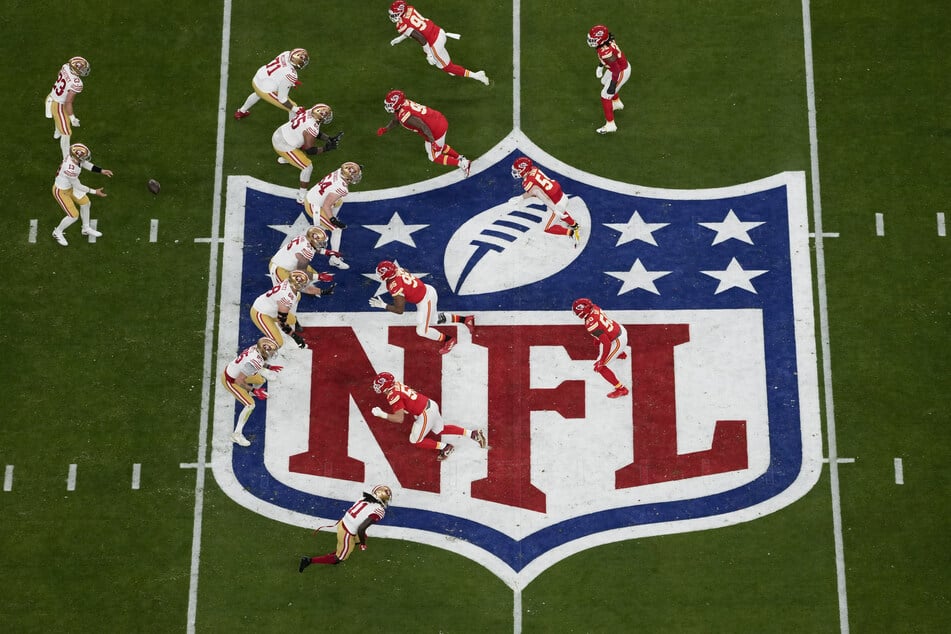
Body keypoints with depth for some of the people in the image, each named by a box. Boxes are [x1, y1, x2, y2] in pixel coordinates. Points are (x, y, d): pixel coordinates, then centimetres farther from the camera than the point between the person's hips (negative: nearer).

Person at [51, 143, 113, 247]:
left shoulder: (74, 156, -19)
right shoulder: (71, 169, -40)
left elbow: (86, 164, 2)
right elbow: (77, 186, -25)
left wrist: (102, 171, -5)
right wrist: (95, 192, -18)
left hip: (69, 186, 9)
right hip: (61, 191, -9)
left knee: (85, 203, 19)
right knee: (74, 216, -1)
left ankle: (86, 228, 42)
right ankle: (57, 232, 26)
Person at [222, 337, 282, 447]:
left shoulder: (256, 348, -12)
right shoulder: (254, 362, -37)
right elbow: (238, 381, -31)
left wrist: (269, 367, 10)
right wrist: (254, 391, -27)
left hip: (232, 369, 8)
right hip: (230, 380, -8)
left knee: (261, 380, 24)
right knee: (250, 405, -8)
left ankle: (249, 393, 57)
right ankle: (237, 434, -2)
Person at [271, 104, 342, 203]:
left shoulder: (308, 113, -4)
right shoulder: (311, 128, -28)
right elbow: (310, 151, -21)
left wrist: (329, 139, 6)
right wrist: (326, 148, -12)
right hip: (283, 146, -9)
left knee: (303, 146, 36)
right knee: (308, 167, -5)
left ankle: (283, 159, 61)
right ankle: (302, 197, 1)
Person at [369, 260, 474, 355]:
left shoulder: (395, 286, -30)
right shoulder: (399, 269, -8)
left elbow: (400, 310, -25)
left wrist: (383, 305, -21)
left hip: (425, 300, -9)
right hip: (428, 290, 9)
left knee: (422, 331, 1)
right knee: (433, 319, 30)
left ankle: (449, 340, 19)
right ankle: (466, 319, 36)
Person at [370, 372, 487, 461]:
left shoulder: (393, 396, -21)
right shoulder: (396, 384, 5)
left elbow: (399, 418, -26)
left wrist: (381, 414, -21)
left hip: (425, 414, -9)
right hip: (431, 405, 9)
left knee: (415, 441, 8)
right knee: (441, 429, 27)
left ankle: (445, 447, 10)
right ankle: (473, 433, 24)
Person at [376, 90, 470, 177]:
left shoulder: (404, 115, -26)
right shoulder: (401, 105, 2)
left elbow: (424, 127, -27)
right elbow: (395, 121, 21)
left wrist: (433, 143, -23)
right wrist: (385, 129, 10)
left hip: (436, 131, -9)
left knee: (434, 157, 13)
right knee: (439, 146, 36)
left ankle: (461, 163, 12)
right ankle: (460, 157, 40)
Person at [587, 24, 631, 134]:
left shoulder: (606, 53, -39)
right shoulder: (606, 39, -13)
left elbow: (616, 71, -31)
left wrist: (613, 85, -21)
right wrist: (600, 65, 20)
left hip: (621, 73, -9)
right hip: (624, 65, 9)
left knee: (605, 97, 3)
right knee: (604, 83, 34)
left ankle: (610, 125, 15)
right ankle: (617, 103, 60)